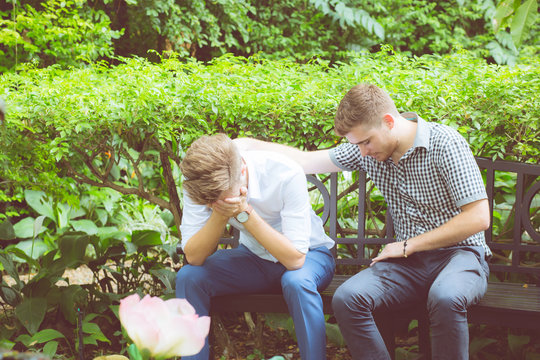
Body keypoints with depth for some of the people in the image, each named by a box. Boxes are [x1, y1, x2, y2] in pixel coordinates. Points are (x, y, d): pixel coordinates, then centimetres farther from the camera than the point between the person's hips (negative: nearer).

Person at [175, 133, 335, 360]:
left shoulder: (286, 175, -30)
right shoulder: (201, 181, -19)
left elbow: (295, 258, -31)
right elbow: (193, 257, -20)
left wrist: (244, 213, -37)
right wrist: (220, 214, -35)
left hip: (308, 255, -3)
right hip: (254, 256, 4)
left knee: (297, 282, -37)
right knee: (188, 277, -19)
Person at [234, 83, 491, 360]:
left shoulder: (444, 142, -12)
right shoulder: (367, 150, 6)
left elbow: (478, 217, -14)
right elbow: (306, 161, 14)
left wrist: (408, 245, -10)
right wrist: (250, 144, 6)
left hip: (458, 252, -4)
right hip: (410, 258, 5)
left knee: (445, 298, -40)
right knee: (346, 299, -24)